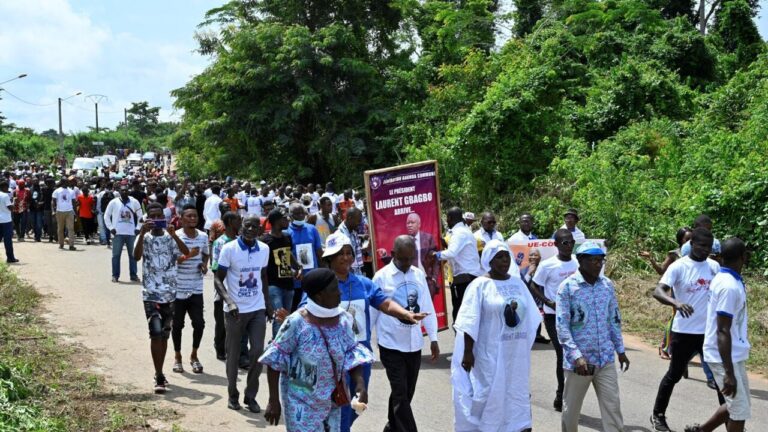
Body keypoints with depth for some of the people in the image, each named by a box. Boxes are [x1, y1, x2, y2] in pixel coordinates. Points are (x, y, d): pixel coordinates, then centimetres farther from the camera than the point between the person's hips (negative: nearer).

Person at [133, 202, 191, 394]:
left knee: (164, 334, 12)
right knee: (156, 333, -13)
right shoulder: (144, 238, 0)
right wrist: (142, 233, -29)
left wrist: (173, 234, -26)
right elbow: (136, 256, -19)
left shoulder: (170, 237, 5)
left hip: (170, 293, 3)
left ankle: (160, 373, 25)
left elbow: (186, 252, -14)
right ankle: (159, 377, -10)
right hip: (151, 293, -3)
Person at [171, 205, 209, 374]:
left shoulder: (203, 237, 5)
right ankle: (177, 357, 25)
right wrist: (187, 255, -28)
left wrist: (205, 265, 0)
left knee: (199, 323, -1)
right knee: (177, 324, 7)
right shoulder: (175, 237, -9)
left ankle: (194, 355, 19)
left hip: (196, 289, 3)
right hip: (178, 289, -3)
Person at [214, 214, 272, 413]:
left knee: (258, 352, -2)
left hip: (258, 310, 3)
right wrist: (229, 302, -24)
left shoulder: (264, 249, 3)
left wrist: (267, 303, 12)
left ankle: (251, 396, 13)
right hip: (235, 310, -3)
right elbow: (218, 280, -9)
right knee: (233, 354, 8)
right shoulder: (229, 249, -10)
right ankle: (233, 395, 24)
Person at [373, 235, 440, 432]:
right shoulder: (381, 277, -9)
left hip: (414, 344, 5)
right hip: (391, 345, -5)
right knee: (400, 394, -5)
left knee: (406, 392, 16)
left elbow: (427, 307, 10)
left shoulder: (419, 275, 4)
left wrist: (433, 338, 9)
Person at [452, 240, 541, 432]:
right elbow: (470, 323, -11)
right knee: (490, 395, 4)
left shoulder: (517, 283, 7)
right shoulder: (480, 285, -8)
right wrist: (468, 352, -14)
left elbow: (529, 317, 13)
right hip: (490, 354, -5)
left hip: (516, 353, 5)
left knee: (515, 394, 10)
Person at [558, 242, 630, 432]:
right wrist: (577, 356, -22)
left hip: (606, 359, 4)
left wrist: (620, 350, 13)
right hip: (578, 359, -4)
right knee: (571, 408, 10)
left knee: (612, 406, 3)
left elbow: (614, 320, 14)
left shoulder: (608, 285, 4)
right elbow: (562, 326, -14)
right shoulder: (567, 287, -11)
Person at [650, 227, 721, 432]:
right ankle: (658, 415, 25)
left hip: (709, 331, 4)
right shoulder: (679, 267, -13)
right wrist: (676, 302, -43)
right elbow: (657, 291, -23)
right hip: (684, 332, -4)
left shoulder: (715, 267, 3)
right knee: (674, 374, 9)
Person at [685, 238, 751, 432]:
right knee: (740, 410, -2)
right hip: (725, 358, -9)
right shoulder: (730, 286, -22)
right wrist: (729, 373, -25)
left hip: (733, 356, 9)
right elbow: (723, 331, -24)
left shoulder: (723, 279, 8)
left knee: (736, 406, 17)